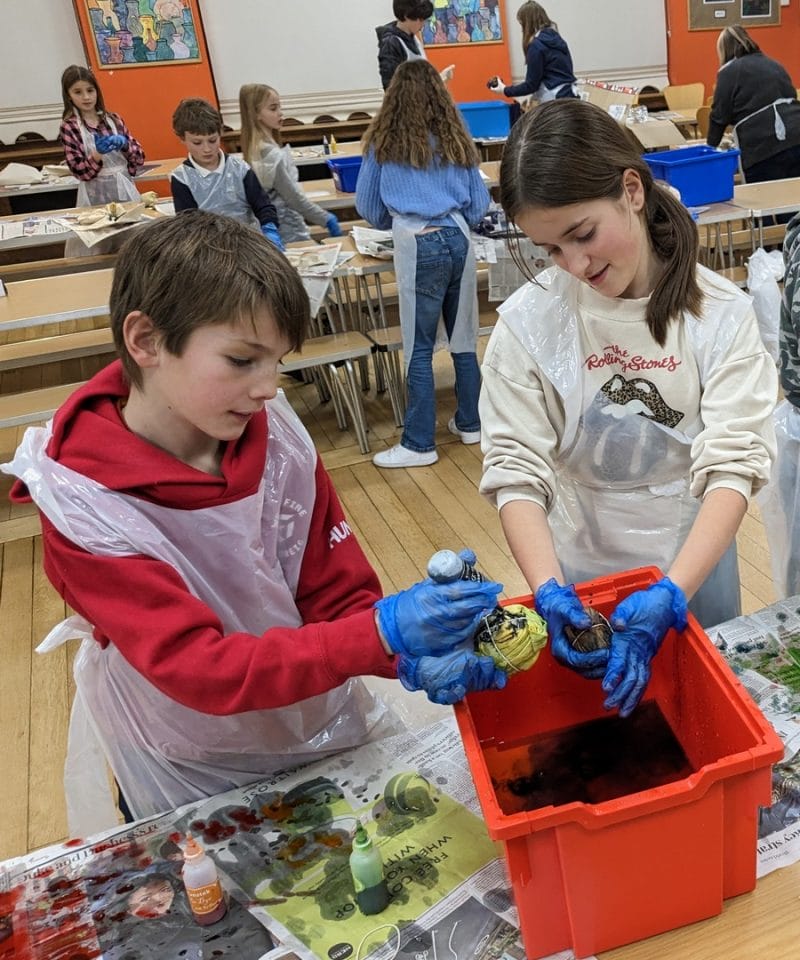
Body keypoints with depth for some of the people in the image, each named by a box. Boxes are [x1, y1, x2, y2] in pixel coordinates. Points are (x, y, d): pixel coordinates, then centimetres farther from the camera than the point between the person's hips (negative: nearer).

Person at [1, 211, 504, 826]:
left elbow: (337, 591, -9)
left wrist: (413, 657, -29)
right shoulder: (84, 506, -27)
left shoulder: (274, 438, -15)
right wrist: (382, 635, -41)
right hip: (200, 786, -3)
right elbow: (199, 670, -32)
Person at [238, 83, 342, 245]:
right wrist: (327, 220, -11)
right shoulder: (271, 154, -22)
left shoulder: (255, 148, 5)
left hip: (273, 228, 9)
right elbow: (294, 197, -18)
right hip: (289, 232, -9)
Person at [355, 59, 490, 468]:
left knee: (419, 348, 0)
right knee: (464, 338, 13)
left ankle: (419, 444, 6)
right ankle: (470, 423, 26)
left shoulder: (383, 142, 6)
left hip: (418, 246, -4)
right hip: (457, 239, 4)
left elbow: (367, 207, 12)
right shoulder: (455, 139, 13)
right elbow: (478, 204, 14)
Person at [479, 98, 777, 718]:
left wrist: (670, 595, -32)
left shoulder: (720, 314, -14)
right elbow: (516, 470, -16)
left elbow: (733, 465, -20)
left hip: (694, 564, 1)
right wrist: (549, 591, -30)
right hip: (580, 577, 0)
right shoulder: (528, 323, -15)